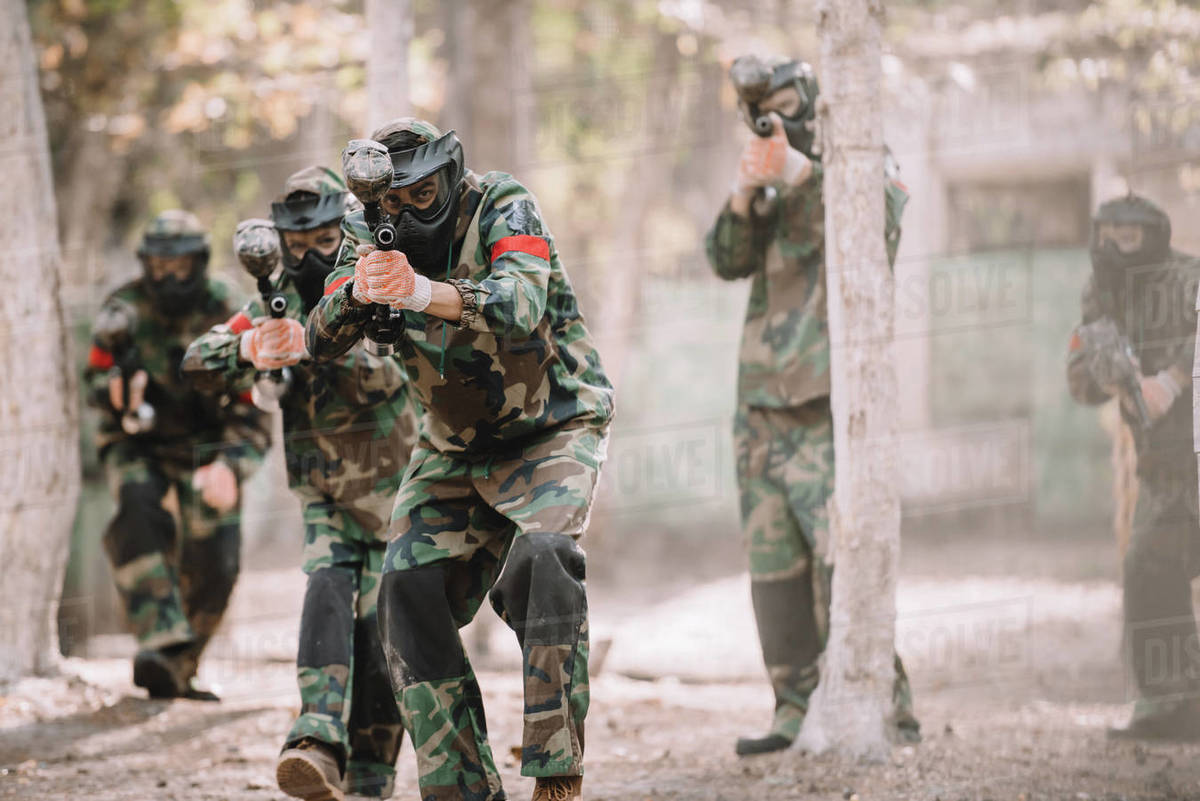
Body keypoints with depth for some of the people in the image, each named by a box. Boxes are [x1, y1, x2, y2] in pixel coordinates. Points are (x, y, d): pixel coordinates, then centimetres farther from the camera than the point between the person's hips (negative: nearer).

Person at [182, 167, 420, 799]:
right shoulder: (280, 302, 3)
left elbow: (384, 373, -29)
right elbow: (198, 364, -4)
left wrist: (310, 345, -44)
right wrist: (247, 347, -26)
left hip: (391, 491, -3)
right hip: (324, 497, 3)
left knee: (377, 628, -7)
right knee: (326, 593, -20)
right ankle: (319, 745, -36)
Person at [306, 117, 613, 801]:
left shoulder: (502, 206, -18)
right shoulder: (372, 235, -3)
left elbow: (521, 303, -37)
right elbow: (323, 342, -12)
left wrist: (422, 291, -53)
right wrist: (357, 290, -35)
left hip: (553, 430, -6)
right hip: (456, 448, 6)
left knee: (542, 560, -30)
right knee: (413, 591, -10)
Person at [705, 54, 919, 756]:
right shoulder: (775, 191, 19)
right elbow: (728, 259, 4)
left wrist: (799, 171, -26)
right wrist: (744, 192, -13)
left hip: (828, 400, -7)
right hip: (764, 402, 7)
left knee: (843, 552, -15)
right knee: (776, 564, 4)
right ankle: (799, 712, 8)